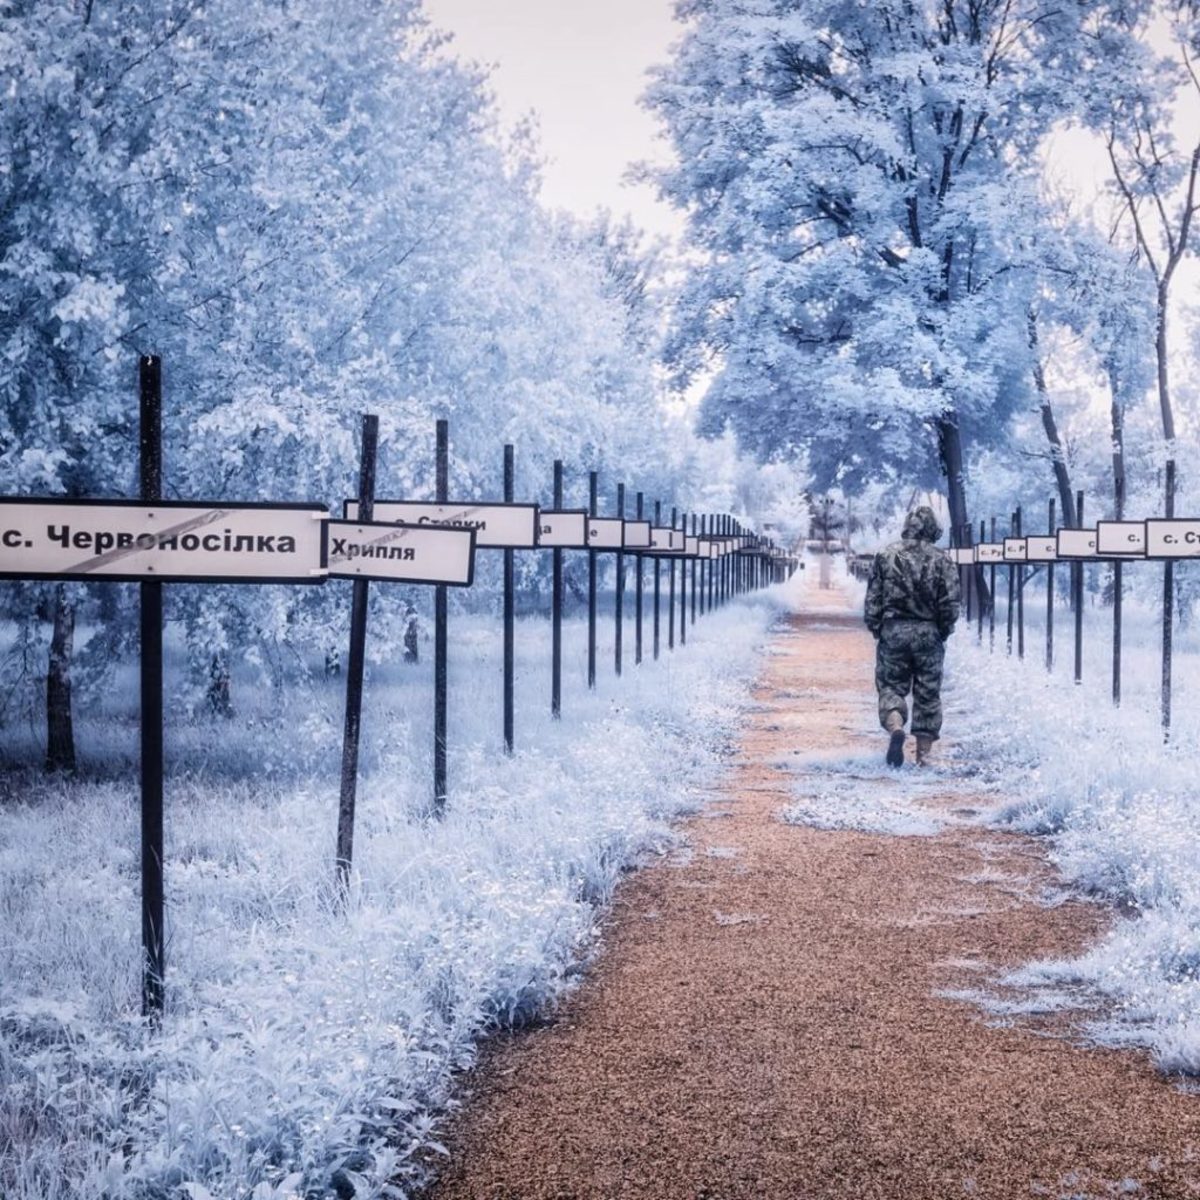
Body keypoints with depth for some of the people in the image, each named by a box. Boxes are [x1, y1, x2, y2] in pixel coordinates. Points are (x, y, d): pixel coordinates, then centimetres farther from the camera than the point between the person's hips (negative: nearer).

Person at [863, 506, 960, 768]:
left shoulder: (886, 556, 1)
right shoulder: (942, 561, -1)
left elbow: (872, 599, 1)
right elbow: (950, 605, -3)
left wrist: (876, 629, 12)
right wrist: (943, 632, 11)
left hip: (893, 631, 0)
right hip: (928, 634, 0)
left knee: (891, 686, 8)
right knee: (928, 693, 8)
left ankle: (895, 727, -21)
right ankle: (923, 753, 9)